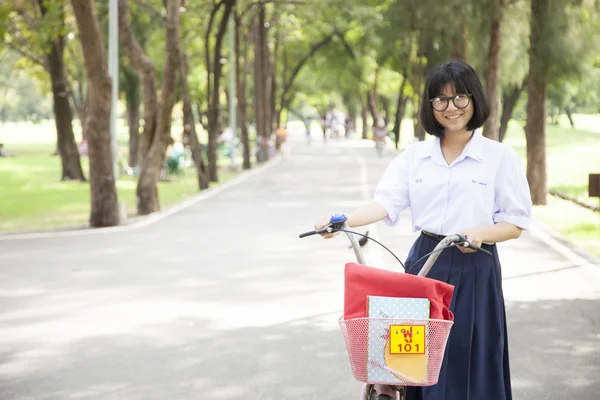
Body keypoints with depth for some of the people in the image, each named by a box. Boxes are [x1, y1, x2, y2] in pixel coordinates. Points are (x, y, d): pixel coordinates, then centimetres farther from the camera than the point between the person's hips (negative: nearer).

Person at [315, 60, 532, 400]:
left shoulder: (501, 157, -2)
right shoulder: (415, 155, 7)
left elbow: (515, 224, -3)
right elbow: (387, 201, -5)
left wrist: (480, 233, -23)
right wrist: (344, 221, -23)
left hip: (474, 269, -3)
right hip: (424, 262, 3)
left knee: (469, 363, 0)